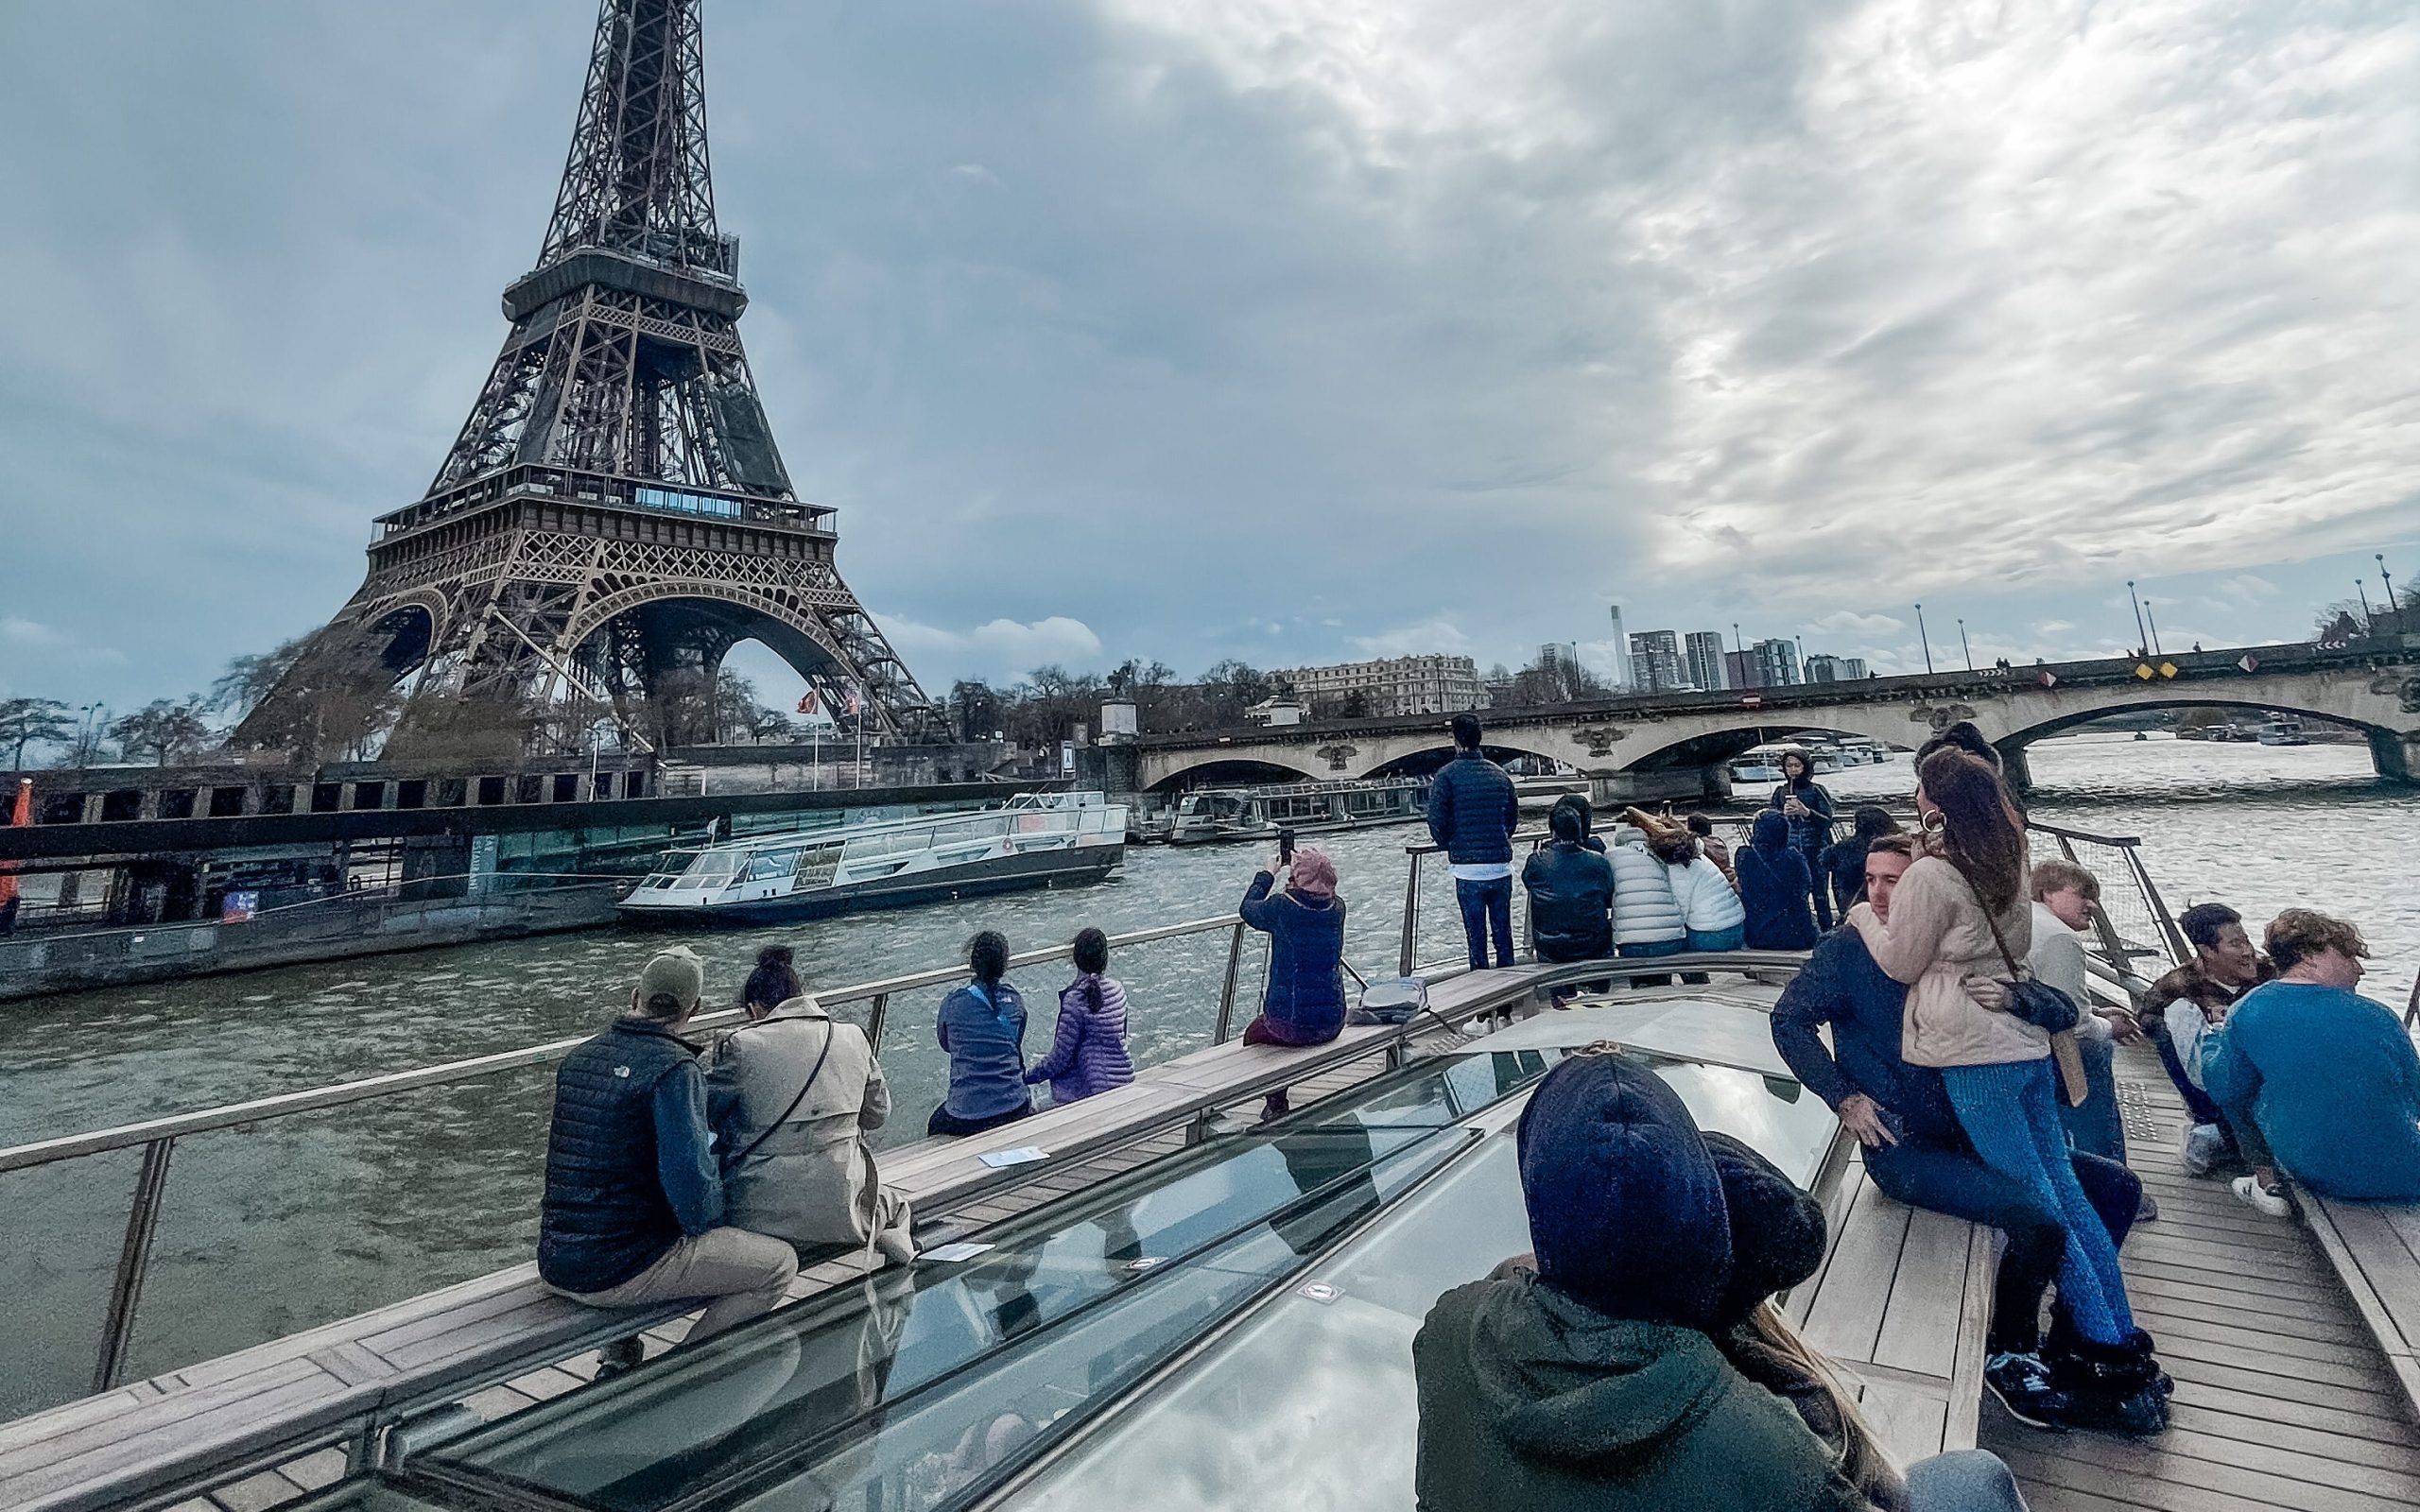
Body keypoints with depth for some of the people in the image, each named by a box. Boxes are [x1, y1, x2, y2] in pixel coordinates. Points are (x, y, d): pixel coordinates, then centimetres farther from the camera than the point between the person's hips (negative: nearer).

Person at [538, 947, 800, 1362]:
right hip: (617, 1274, -8)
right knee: (780, 1263, -3)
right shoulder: (674, 1068, -17)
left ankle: (618, 1357, 31)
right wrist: (716, 1223, 0)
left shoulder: (576, 1059, 7)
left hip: (553, 1266, 8)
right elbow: (689, 1176, -20)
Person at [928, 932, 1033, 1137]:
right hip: (1015, 1108, 1)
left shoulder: (953, 1003, -10)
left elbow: (945, 1044, 10)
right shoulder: (1015, 1000, -3)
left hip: (966, 1116, -1)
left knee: (934, 1127, 29)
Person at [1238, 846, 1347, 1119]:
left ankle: (1276, 1100, 26)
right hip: (1332, 1024, 5)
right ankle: (1278, 1098, 41)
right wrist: (1312, 867, 22)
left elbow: (1247, 909, 6)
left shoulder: (1282, 906, -16)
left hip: (1289, 1024, -5)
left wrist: (1268, 873, 17)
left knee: (1252, 1035, 29)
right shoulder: (1337, 908, -4)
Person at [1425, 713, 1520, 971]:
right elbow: (1514, 816, 14)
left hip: (1468, 867, -4)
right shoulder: (1499, 773, 8)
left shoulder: (1447, 775, -7)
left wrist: (1449, 845, 8)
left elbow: (1437, 821, -10)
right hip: (1501, 865, 4)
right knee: (1503, 932, 13)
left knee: (1476, 935, 3)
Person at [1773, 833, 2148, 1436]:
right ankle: (2007, 1353, 2)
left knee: (2117, 1188, 5)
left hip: (1974, 1133, 6)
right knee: (2040, 1218, -24)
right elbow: (1790, 1020, -10)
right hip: (1905, 1149, -6)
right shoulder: (1848, 948, -7)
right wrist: (1844, 1098, -15)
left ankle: (2063, 1346, 15)